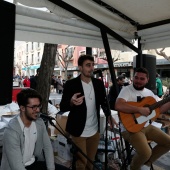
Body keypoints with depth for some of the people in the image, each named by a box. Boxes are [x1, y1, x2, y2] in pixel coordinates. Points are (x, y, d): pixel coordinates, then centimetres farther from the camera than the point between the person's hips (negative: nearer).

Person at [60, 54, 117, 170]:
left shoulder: (98, 83, 0)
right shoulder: (71, 84, -14)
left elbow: (103, 101, 13)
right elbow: (62, 107, -14)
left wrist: (109, 116, -2)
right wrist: (71, 102, -35)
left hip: (95, 130, 4)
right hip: (79, 131, -4)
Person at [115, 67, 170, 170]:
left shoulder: (149, 92, 9)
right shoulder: (127, 90, -14)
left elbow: (160, 108, 8)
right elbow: (118, 106, -31)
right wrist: (140, 109, -29)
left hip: (147, 126, 8)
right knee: (146, 153, -26)